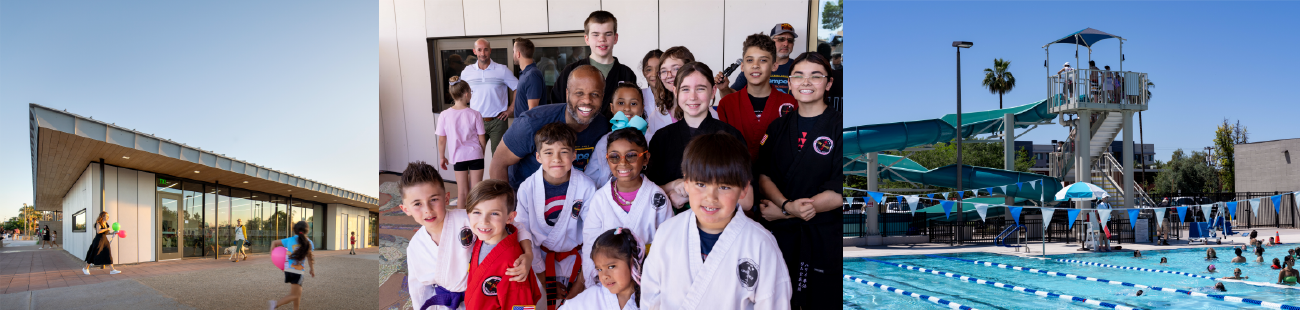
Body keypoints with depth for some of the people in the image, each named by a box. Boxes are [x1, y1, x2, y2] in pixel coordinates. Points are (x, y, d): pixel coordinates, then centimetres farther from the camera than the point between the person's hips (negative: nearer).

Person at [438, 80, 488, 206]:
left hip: (458, 157, 1)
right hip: (475, 154, -1)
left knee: (462, 190, 11)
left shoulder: (444, 115, -8)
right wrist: (482, 152, 13)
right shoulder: (475, 114, -10)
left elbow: (441, 140, -3)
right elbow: (482, 139, -5)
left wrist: (442, 157, 11)